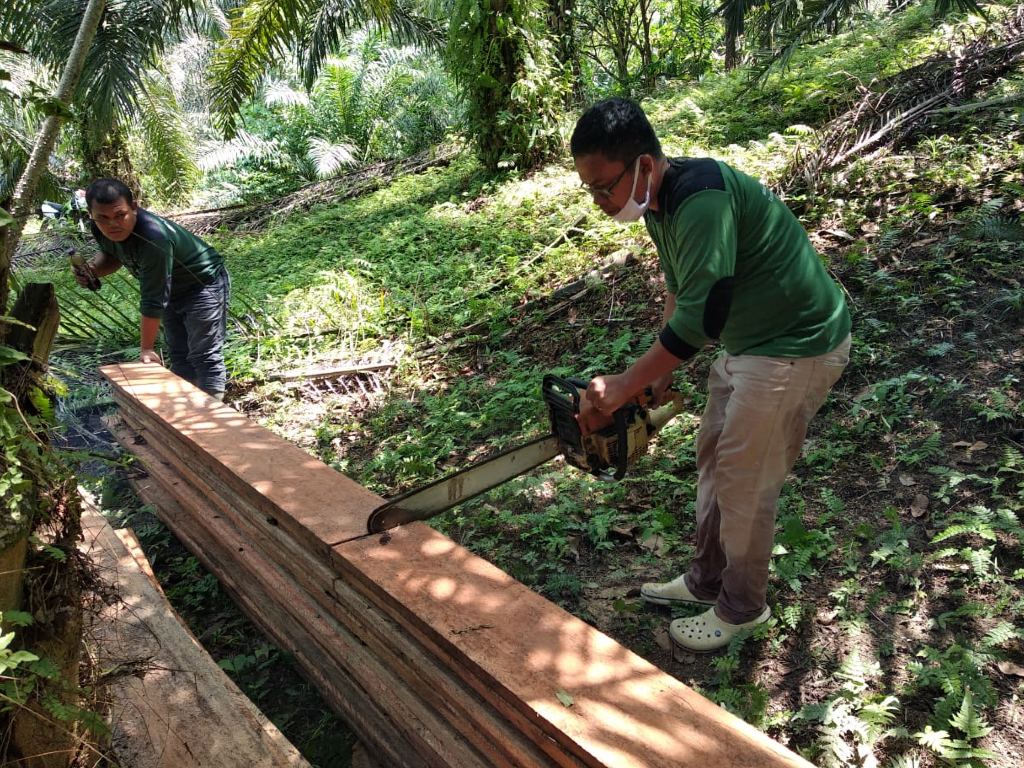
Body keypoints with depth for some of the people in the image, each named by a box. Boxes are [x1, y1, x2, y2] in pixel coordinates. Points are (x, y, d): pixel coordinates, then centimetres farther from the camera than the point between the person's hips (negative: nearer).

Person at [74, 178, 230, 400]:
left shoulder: (153, 239, -39)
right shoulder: (102, 230, -14)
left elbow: (153, 301, -32)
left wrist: (146, 348, -24)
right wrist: (93, 268, -14)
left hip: (204, 284, -9)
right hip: (173, 288, 9)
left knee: (205, 356, -8)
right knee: (178, 355, 16)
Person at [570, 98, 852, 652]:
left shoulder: (701, 198, -29)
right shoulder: (659, 202, 2)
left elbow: (700, 316, -31)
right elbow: (679, 287, 14)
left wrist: (623, 387, -26)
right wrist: (661, 370, 10)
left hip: (796, 349, -10)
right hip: (747, 342, 10)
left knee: (744, 482, 1)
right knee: (714, 460, 16)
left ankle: (742, 607, 23)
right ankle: (706, 580, 34)